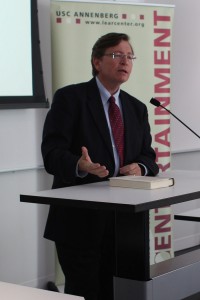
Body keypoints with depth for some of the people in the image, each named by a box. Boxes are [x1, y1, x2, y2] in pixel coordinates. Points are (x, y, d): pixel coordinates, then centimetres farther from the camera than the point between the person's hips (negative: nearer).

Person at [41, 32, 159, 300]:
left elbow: (148, 157, 13)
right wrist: (80, 165, -33)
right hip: (80, 218, -5)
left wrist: (140, 168, -11)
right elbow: (52, 154, -13)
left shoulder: (137, 108, 15)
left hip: (123, 218, 5)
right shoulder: (69, 98, -4)